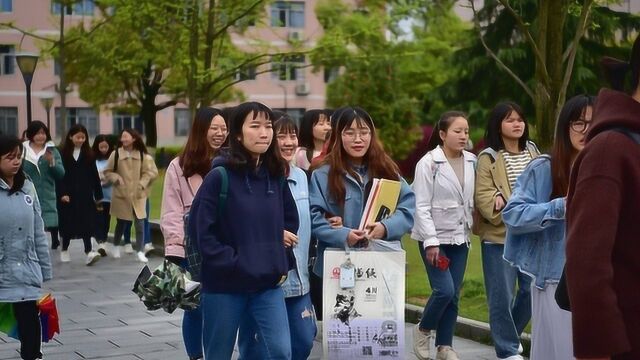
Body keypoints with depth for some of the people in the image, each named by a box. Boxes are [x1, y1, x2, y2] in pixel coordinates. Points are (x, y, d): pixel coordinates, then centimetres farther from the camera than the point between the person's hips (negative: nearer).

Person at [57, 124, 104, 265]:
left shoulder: (89, 154, 5)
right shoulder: (63, 154, -2)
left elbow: (95, 176, 6)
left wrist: (98, 196, 5)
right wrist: (62, 193, -14)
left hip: (85, 195, 1)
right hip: (68, 195, -1)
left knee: (86, 223, -7)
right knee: (68, 224, 8)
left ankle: (89, 252, -13)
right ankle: (64, 251, 25)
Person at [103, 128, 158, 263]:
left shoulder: (142, 155, -5)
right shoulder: (116, 154, -5)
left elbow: (152, 171, -1)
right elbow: (107, 171, 3)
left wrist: (142, 183, -12)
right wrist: (116, 179, -13)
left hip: (138, 195, 0)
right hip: (121, 194, 0)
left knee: (139, 223, -5)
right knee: (121, 223, 13)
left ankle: (140, 252, 2)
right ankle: (116, 247, 34)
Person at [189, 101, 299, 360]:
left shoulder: (276, 176, 6)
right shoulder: (220, 176, -9)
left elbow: (290, 221, 18)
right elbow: (200, 228, -12)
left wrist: (284, 263, 9)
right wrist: (231, 263, -15)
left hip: (269, 283, 4)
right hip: (224, 284, -3)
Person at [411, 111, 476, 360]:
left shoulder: (471, 162, 4)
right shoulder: (428, 163, -11)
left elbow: (472, 199, 10)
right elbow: (421, 206, -13)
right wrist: (431, 241, -17)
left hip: (460, 237, 5)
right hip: (435, 236, -5)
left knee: (454, 294, 6)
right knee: (444, 290, -13)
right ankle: (423, 329, 13)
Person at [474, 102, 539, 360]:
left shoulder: (532, 151, 12)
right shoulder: (488, 158, -6)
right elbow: (483, 197, -13)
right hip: (499, 236, -5)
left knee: (532, 290, 10)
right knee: (502, 295, -1)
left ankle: (508, 334, 34)